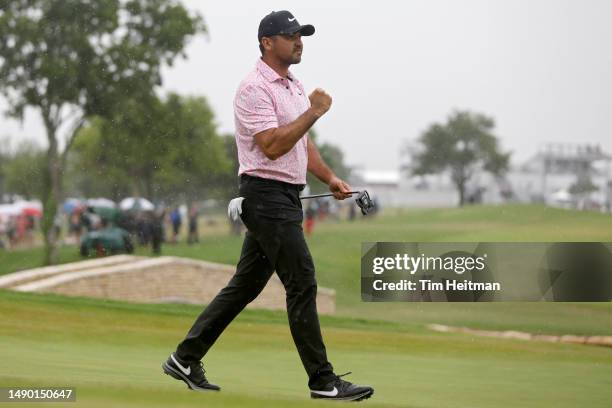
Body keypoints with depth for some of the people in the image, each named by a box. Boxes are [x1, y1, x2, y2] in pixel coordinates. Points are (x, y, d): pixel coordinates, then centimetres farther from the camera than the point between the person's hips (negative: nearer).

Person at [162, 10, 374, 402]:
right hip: (267, 195, -10)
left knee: (245, 285, 12)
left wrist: (329, 177, 11)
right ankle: (323, 381, -7)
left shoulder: (295, 86, 18)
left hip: (287, 197, 10)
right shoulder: (255, 87, -14)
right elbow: (272, 146, -22)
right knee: (302, 283, -10)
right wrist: (313, 112, -21)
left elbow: (302, 142, 24)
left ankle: (186, 359, 18)